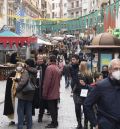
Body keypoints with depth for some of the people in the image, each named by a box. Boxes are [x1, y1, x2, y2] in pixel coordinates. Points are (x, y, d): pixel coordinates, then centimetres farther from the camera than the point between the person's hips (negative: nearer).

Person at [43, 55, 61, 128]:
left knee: (52, 109, -2)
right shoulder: (58, 68, 10)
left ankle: (54, 123, 2)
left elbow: (47, 81, -20)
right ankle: (55, 122, 20)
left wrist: (44, 93, -14)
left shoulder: (49, 68, -16)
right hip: (56, 93, 8)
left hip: (50, 93, -8)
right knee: (55, 108, 14)